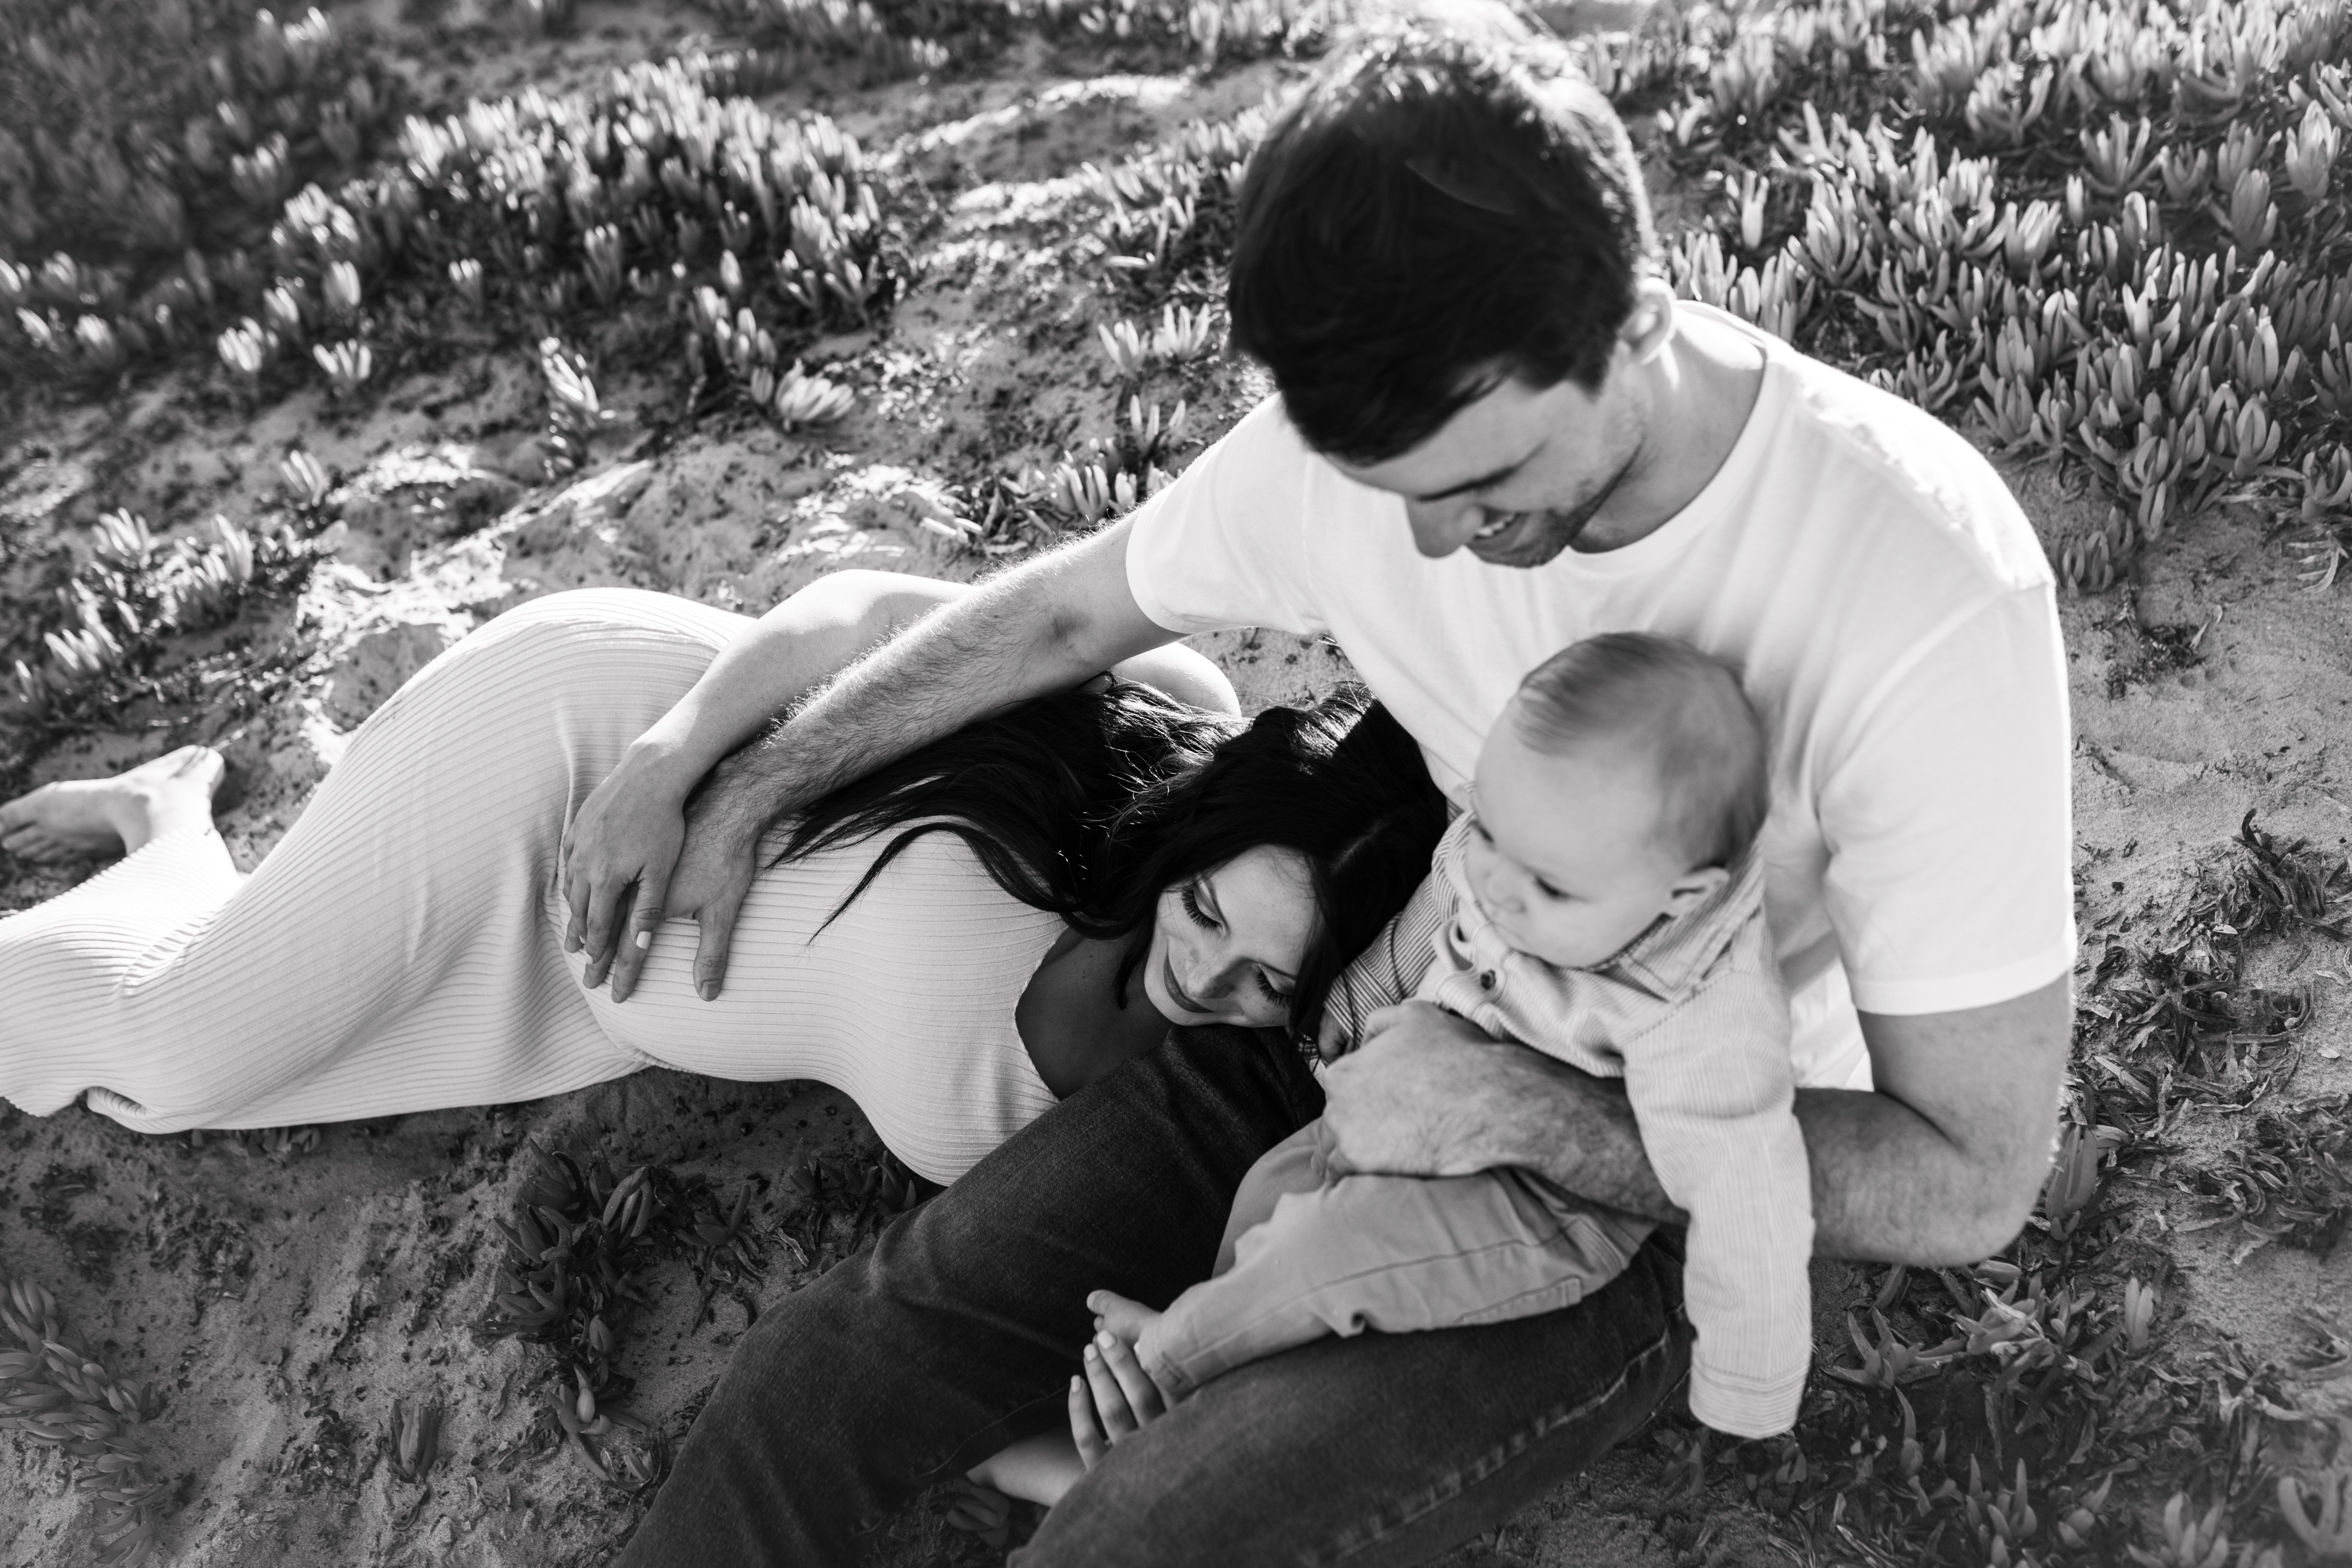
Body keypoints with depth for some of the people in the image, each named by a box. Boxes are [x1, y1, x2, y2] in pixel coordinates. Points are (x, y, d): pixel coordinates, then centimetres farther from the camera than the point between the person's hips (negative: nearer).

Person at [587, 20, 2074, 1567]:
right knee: (825, 1377, -10)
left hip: (1661, 1179, -4)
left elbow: (1972, 1181, -21)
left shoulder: (1932, 592, -30)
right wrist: (741, 795, 8)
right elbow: (1067, 609, 4)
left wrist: (1516, 1112, -29)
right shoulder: (1364, 436, -16)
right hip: (1382, 1036, 5)